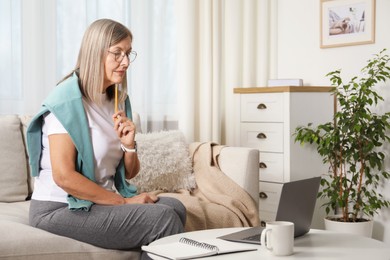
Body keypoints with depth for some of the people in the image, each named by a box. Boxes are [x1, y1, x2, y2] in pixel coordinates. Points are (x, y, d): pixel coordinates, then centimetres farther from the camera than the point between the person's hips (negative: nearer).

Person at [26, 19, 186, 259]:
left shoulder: (118, 100, 9)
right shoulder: (67, 99, -14)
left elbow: (129, 173, 13)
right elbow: (64, 177, -21)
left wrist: (129, 144, -9)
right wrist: (124, 202, -15)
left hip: (102, 201, 7)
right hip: (60, 208, -7)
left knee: (175, 207, -13)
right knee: (163, 218, -20)